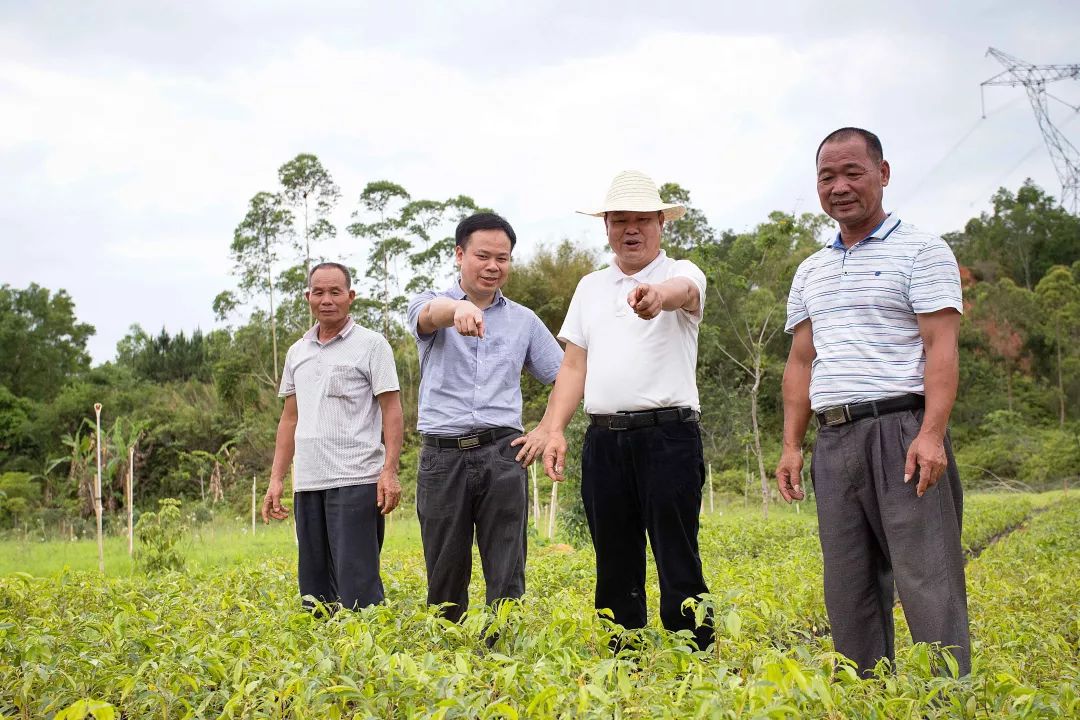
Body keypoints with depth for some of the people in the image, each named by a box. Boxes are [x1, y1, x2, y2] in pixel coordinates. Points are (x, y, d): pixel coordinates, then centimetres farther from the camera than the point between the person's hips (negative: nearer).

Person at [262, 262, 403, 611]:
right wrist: (276, 479, 13)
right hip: (308, 483, 6)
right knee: (313, 587, 9)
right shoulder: (297, 352, 17)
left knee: (357, 586, -8)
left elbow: (392, 410, -5)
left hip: (356, 480, -6)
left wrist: (390, 471, -16)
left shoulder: (371, 344, -1)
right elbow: (290, 418, 20)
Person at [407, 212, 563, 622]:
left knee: (507, 576, -5)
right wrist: (458, 309, -44)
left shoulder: (524, 320, 15)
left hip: (501, 453, 1)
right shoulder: (430, 306, 6)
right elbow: (432, 313, -20)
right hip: (443, 454, -1)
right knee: (445, 576, 7)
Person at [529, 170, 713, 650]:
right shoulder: (590, 287, 17)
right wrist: (554, 429, 1)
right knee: (615, 568, 9)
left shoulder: (682, 274, 1)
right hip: (604, 439, 5)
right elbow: (574, 365, 14)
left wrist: (659, 295, -49)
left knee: (678, 565, -4)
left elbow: (684, 292, -25)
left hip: (668, 435, -5)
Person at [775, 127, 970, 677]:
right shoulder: (810, 272, 20)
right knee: (849, 590, 7)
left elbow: (942, 347, -8)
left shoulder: (921, 251, 1)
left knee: (928, 583, -9)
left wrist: (932, 434, -19)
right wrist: (791, 445, 11)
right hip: (834, 440, 6)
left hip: (900, 431, -6)